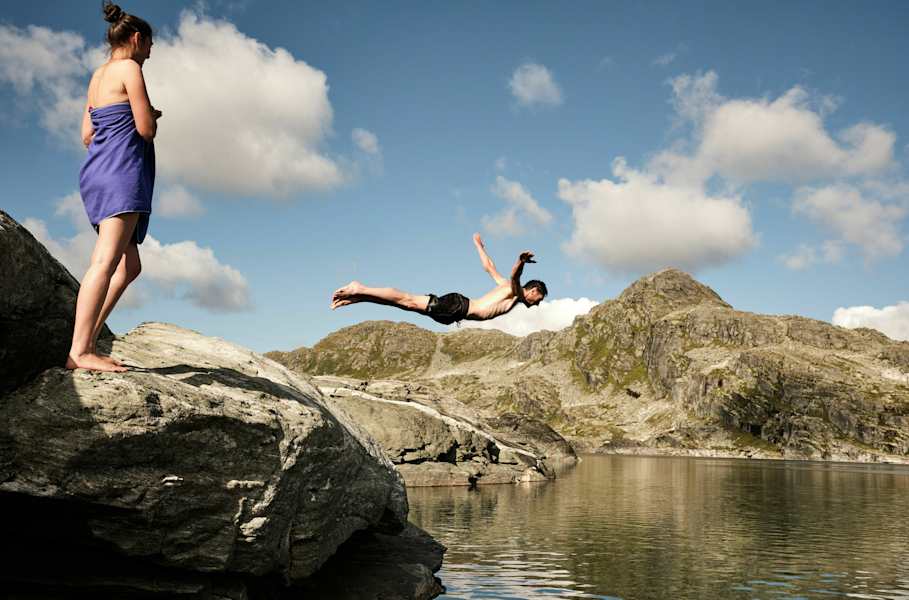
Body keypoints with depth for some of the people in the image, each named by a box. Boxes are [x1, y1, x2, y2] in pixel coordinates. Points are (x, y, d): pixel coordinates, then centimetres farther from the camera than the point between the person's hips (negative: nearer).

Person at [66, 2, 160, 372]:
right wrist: (151, 116, 15)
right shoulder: (129, 68, -1)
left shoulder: (98, 76, 25)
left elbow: (87, 136, 24)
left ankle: (86, 343, 3)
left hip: (98, 170, 10)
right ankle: (79, 352, -28)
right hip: (122, 168, -10)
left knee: (129, 266, 10)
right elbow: (147, 129, -8)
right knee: (106, 260, -20)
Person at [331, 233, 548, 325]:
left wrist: (478, 245, 48)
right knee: (408, 300, -12)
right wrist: (521, 261, -46)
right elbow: (515, 274, -24)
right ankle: (360, 290, -14)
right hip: (457, 306, -8)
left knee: (407, 302, 3)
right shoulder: (515, 290, 0)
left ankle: (358, 294, 2)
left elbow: (489, 267, 34)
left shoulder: (506, 287, 24)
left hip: (456, 309, 8)